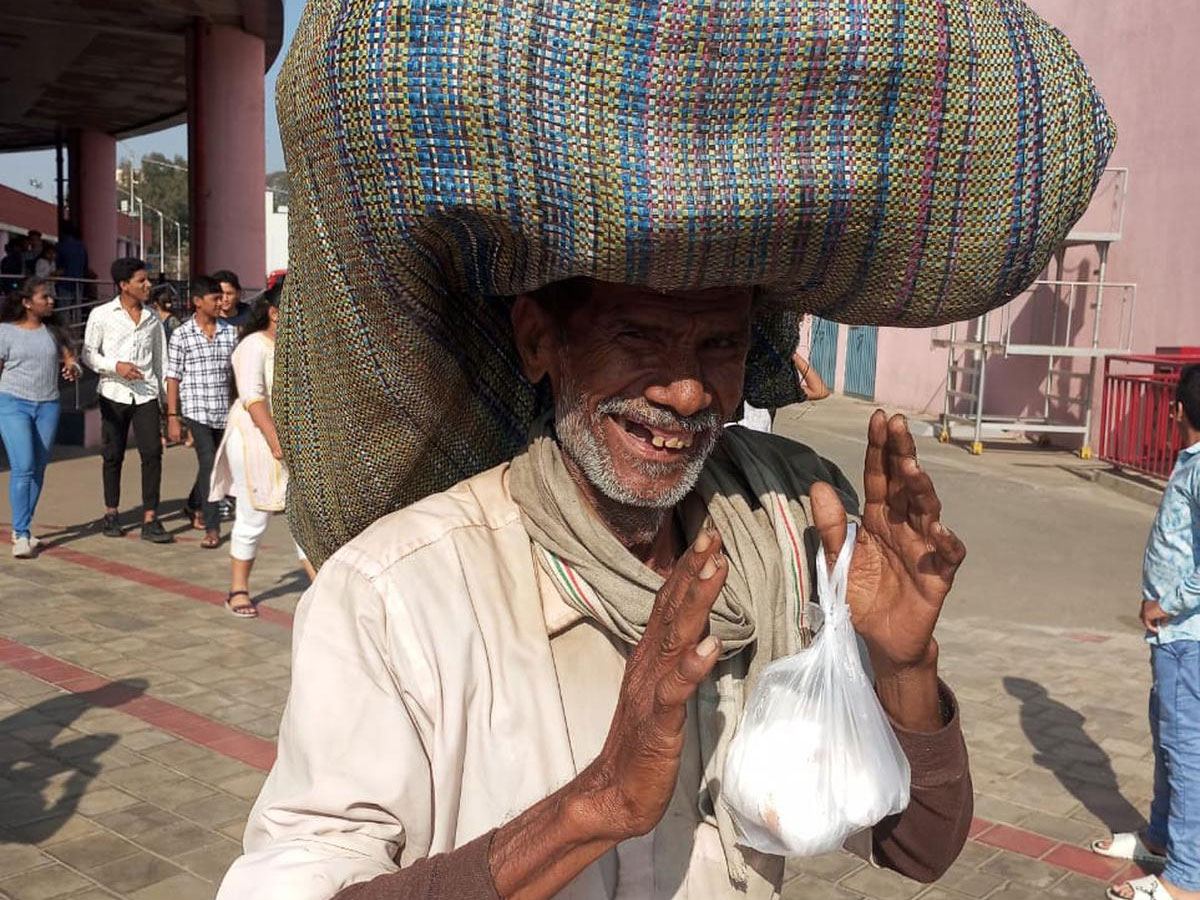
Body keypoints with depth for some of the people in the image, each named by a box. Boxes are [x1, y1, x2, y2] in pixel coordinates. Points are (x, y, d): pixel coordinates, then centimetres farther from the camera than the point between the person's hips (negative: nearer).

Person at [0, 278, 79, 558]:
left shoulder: (55, 332, 10)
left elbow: (71, 362, 8)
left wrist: (72, 369, -15)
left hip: (48, 406, 4)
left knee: (38, 469, 7)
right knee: (22, 467, -14)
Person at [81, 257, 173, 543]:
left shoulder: (152, 319, 11)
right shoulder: (101, 315, 2)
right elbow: (89, 355, 2)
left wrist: (167, 397, 11)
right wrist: (116, 366, -15)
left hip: (145, 394, 2)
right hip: (114, 394, -1)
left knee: (152, 453, -9)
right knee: (113, 455, 7)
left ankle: (150, 520, -6)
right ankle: (111, 513, 24)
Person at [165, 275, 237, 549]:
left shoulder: (230, 331, 6)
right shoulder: (181, 335, -3)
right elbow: (173, 378, -2)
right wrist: (172, 418, -6)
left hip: (224, 411, 4)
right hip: (196, 410, -4)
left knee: (212, 464, 16)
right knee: (208, 464, -11)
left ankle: (194, 506, 42)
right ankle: (212, 528, -6)